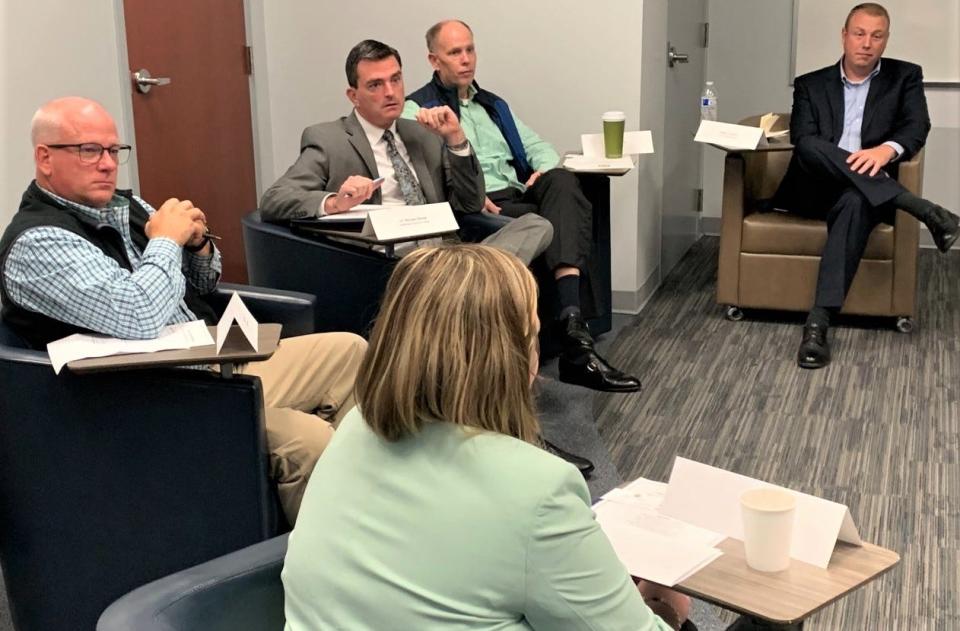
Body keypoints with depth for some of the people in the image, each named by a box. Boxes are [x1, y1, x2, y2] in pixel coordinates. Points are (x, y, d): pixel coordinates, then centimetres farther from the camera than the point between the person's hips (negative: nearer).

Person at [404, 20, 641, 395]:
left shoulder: (494, 105, 31)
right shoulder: (418, 109, 8)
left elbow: (535, 145, 25)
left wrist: (545, 168, 1)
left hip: (521, 196, 6)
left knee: (562, 182, -30)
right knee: (555, 222, -31)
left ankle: (572, 325, -47)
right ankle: (574, 337, -33)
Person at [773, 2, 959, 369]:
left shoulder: (905, 77, 14)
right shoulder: (811, 84, 14)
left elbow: (917, 126, -3)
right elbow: (802, 139, -2)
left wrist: (887, 150, -27)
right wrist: (827, 158, -23)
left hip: (861, 192, -1)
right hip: (814, 189, 1)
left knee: (854, 203, -39)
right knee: (812, 148, -33)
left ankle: (818, 323, -48)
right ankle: (920, 209, -32)